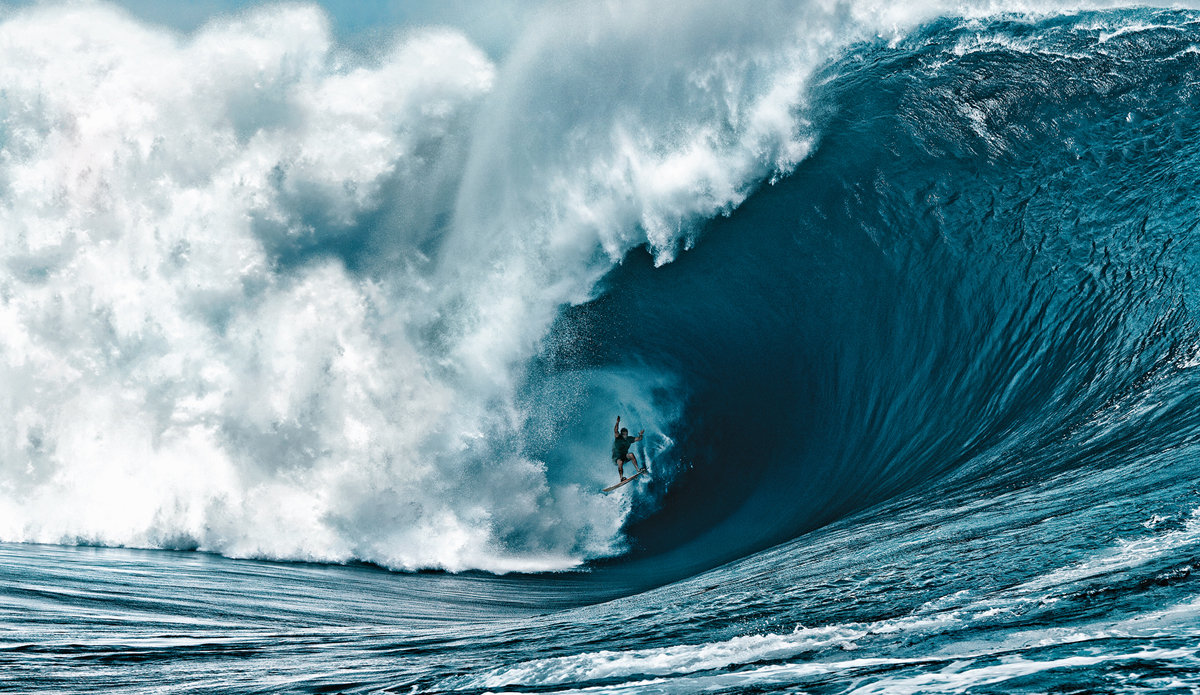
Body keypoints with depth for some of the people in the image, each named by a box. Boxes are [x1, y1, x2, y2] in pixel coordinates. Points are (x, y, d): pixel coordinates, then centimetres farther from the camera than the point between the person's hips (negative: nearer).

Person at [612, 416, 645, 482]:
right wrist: (617, 422, -42)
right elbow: (615, 431, -32)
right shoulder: (618, 438, -13)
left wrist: (640, 435, -22)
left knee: (631, 454, -27)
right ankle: (621, 478, -37)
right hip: (616, 457, -4)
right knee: (620, 462, -36)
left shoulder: (629, 439, -1)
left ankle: (638, 469, -29)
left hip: (625, 456, 4)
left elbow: (639, 439, 0)